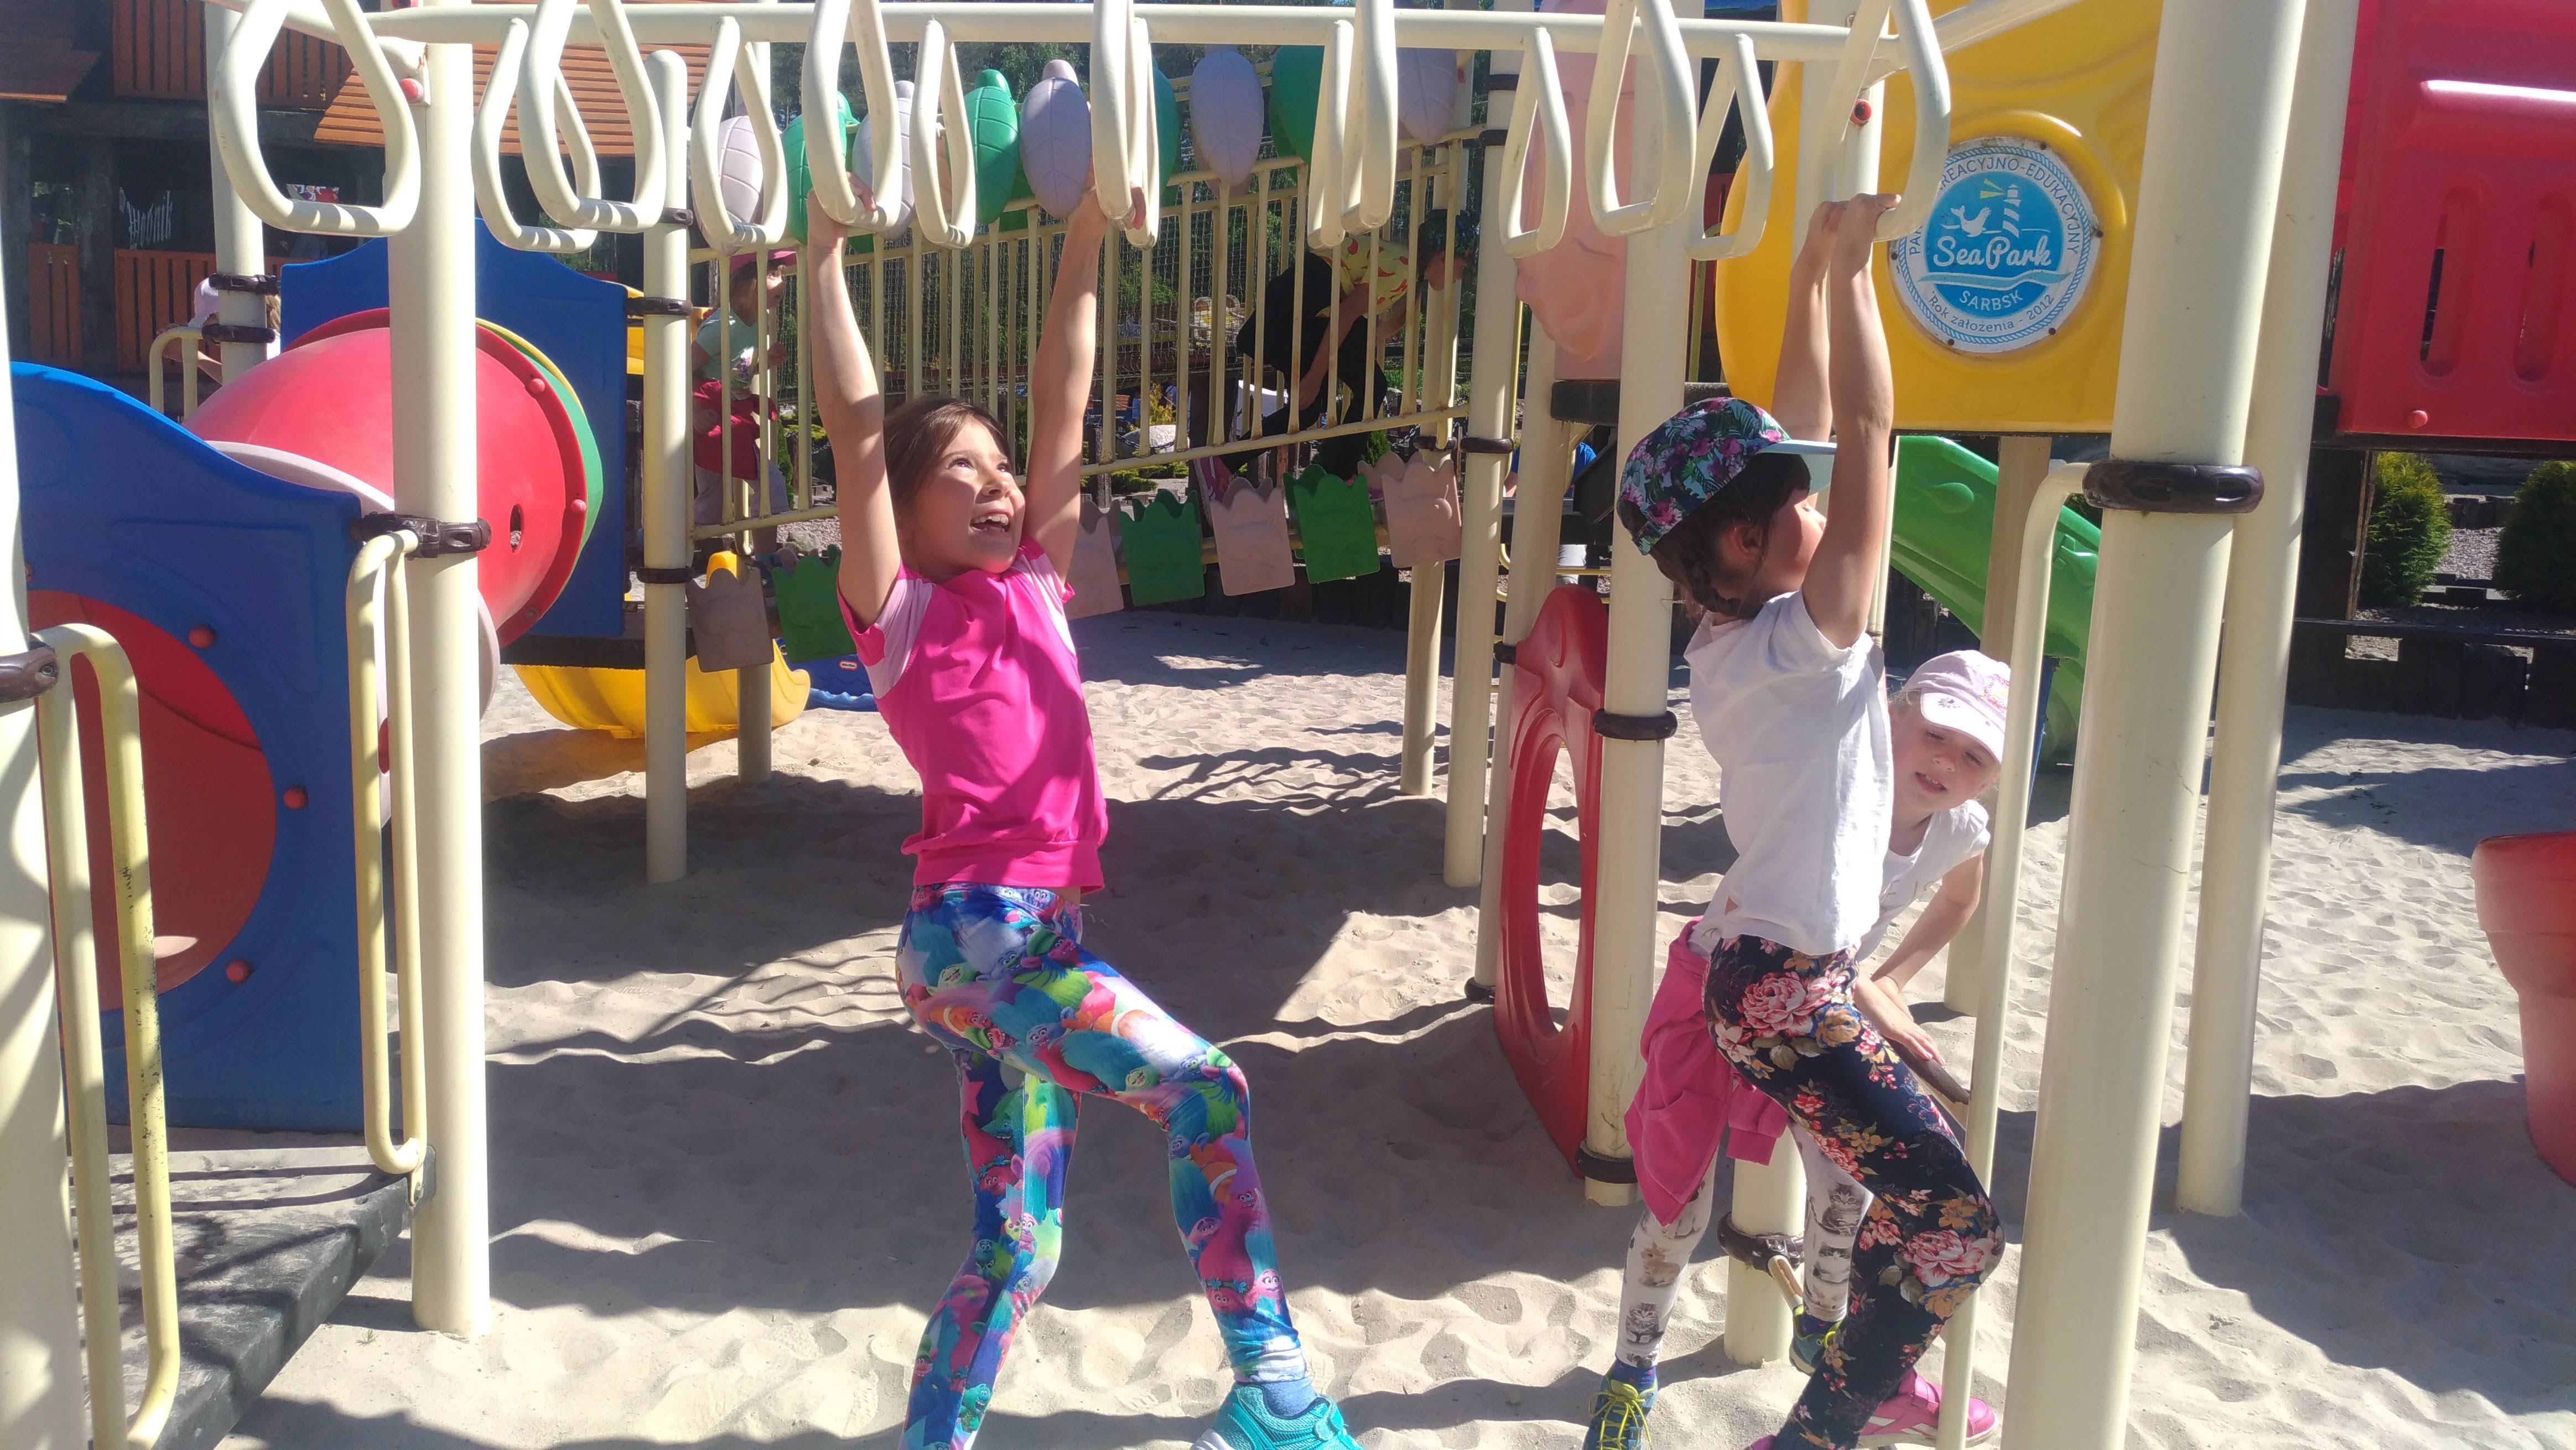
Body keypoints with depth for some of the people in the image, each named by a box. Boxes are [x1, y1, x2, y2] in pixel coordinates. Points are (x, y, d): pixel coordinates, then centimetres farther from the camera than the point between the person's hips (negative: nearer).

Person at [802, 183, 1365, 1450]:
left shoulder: (1033, 587, 15)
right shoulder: (899, 612, 1)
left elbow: (1062, 404, 13)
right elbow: (855, 432, -7)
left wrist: (1085, 244, 13)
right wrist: (825, 256, -7)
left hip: (1038, 938, 7)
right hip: (971, 930, -7)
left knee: (1019, 1244, 10)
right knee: (1201, 1088, -18)